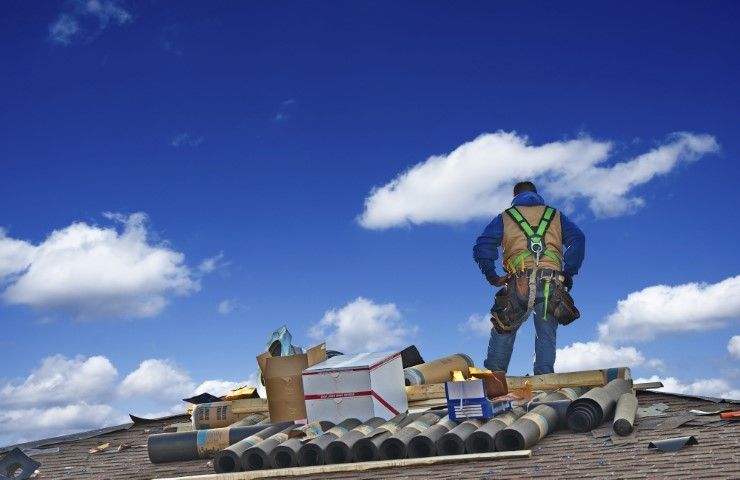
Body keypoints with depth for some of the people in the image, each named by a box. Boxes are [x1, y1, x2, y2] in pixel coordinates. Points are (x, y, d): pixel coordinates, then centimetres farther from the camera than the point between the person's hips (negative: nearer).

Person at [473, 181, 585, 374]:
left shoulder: (505, 217, 20)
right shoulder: (555, 216, 24)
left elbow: (482, 247, 7)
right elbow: (578, 239, 9)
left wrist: (492, 276, 7)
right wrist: (568, 274, 7)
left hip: (519, 284, -1)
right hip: (552, 284, 1)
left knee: (503, 332, 9)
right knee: (546, 335, 9)